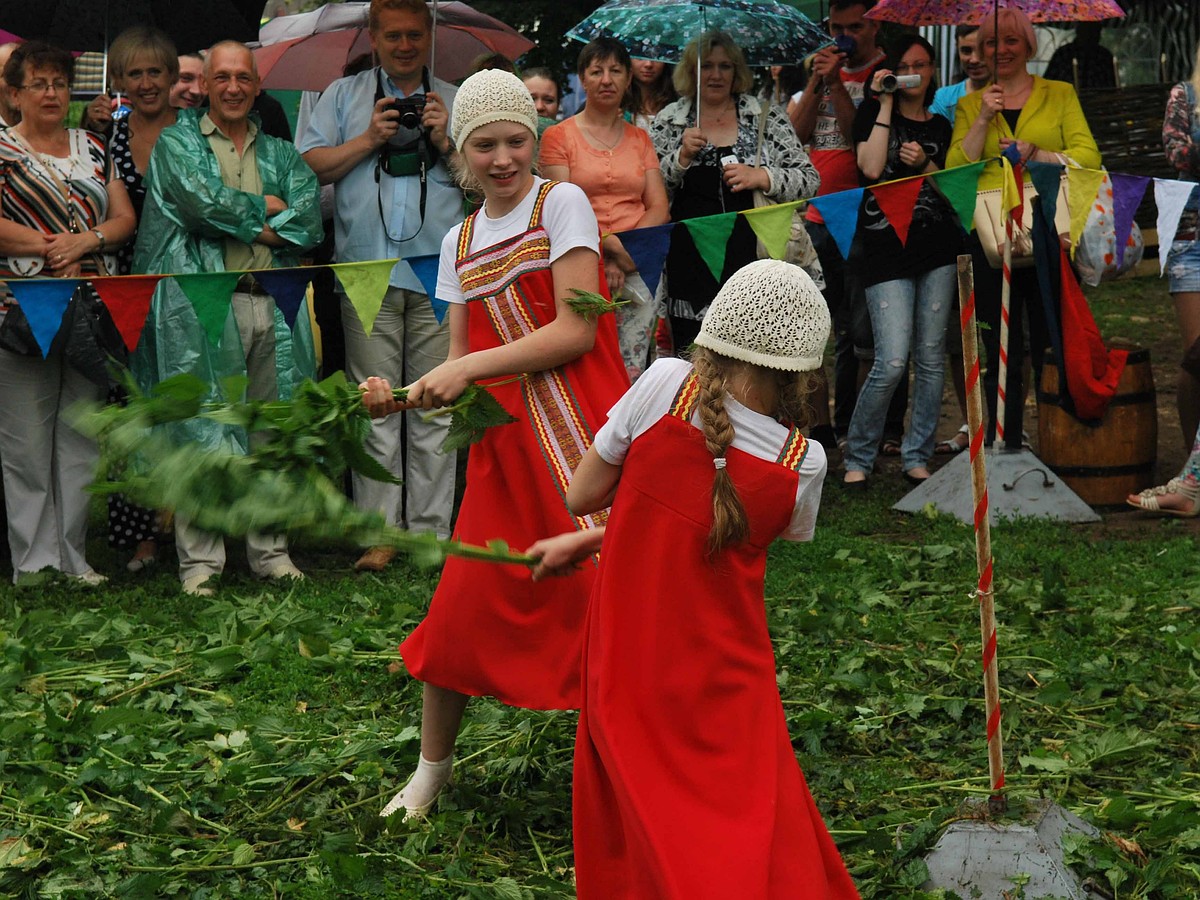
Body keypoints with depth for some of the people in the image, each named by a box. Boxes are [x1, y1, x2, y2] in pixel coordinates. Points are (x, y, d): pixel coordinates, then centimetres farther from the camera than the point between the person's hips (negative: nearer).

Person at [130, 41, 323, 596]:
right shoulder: (177, 142, 9)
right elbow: (202, 200, -10)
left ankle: (270, 550, 15)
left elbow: (309, 222, 3)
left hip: (272, 306, 4)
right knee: (203, 435, -5)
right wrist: (266, 210, 0)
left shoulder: (281, 154, 19)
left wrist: (240, 221, -7)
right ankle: (199, 560, 0)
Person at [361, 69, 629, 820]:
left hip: (580, 433, -5)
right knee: (463, 606, 7)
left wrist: (470, 367, -13)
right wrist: (401, 397, -6)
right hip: (503, 447, 5)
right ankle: (433, 765, 27)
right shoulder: (460, 243, 14)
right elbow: (462, 367, 12)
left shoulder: (563, 204, -3)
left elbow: (576, 332, -12)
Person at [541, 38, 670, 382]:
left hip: (639, 269, 3)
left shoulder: (639, 138, 19)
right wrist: (609, 247, -15)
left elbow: (659, 208, 10)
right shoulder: (559, 136, 8)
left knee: (631, 375, -8)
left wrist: (625, 251, -8)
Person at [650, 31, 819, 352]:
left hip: (751, 260, -1)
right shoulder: (668, 121, 10)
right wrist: (682, 156, -9)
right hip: (690, 263, 1)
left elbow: (810, 181, 4)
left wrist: (762, 177, -12)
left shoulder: (767, 117, 7)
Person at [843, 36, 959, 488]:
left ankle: (916, 457, 13)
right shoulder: (872, 113, 7)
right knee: (892, 362, -12)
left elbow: (951, 191, 13)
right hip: (886, 248, -4)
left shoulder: (940, 126, 16)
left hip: (937, 247, 4)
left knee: (931, 357, 3)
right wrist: (886, 104, -6)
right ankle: (858, 458, 3)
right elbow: (872, 168, -11)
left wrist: (925, 166, -6)